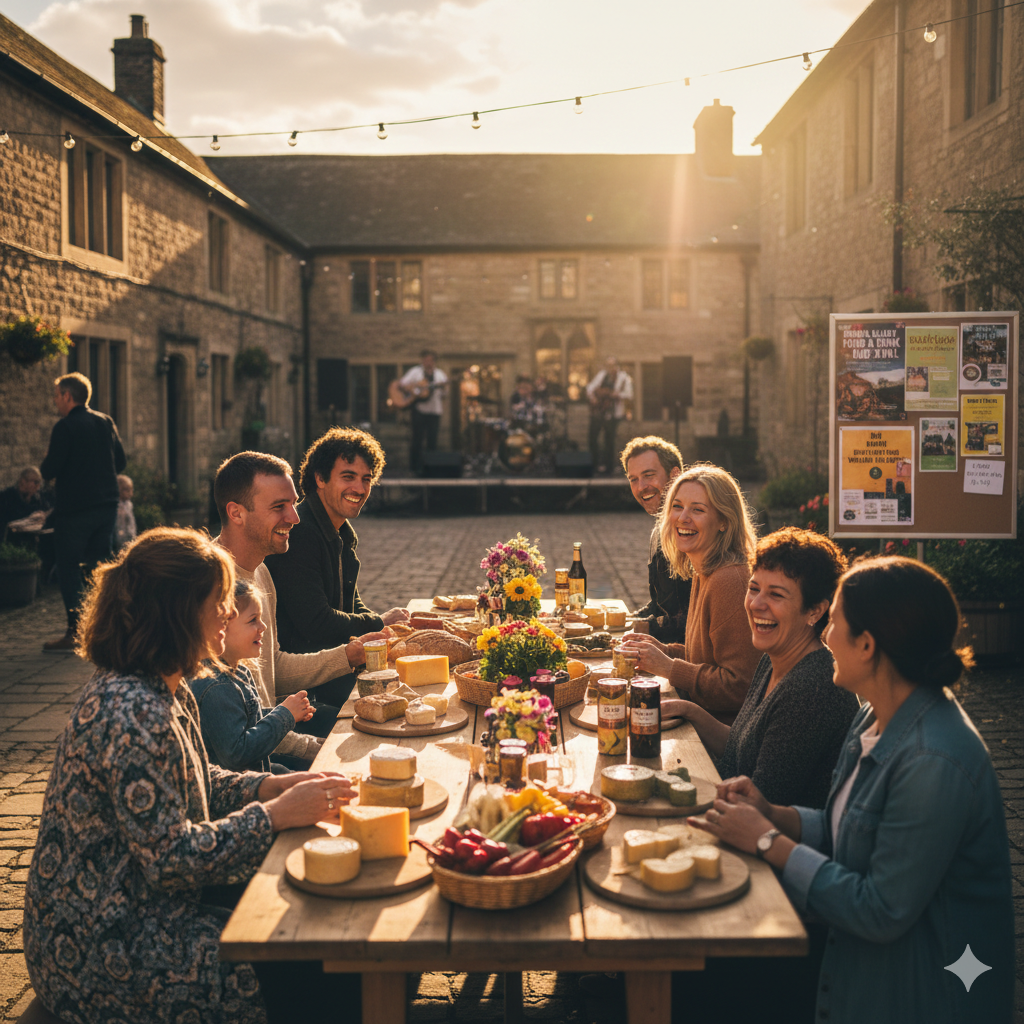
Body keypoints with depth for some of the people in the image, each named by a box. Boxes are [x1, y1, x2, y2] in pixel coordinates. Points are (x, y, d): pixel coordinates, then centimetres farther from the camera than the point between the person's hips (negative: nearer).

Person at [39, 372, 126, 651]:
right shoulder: (105, 422, 8)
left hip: (74, 508, -7)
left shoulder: (65, 427, -13)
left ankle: (75, 633, -3)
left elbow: (49, 471, -15)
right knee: (101, 565, 15)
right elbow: (120, 462, 13)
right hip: (107, 505, 7)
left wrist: (46, 463, 6)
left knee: (68, 568, 0)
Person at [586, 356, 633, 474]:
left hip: (612, 413, -4)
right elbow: (591, 387, 8)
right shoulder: (601, 374, 10)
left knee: (609, 439, 2)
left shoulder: (623, 378, -2)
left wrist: (618, 395, -25)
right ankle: (595, 461, 21)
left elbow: (629, 395, -8)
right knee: (593, 436, 4)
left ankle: (606, 464, 15)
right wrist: (592, 396, -11)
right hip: (598, 410, 4)